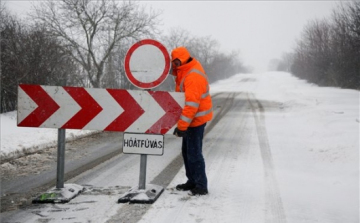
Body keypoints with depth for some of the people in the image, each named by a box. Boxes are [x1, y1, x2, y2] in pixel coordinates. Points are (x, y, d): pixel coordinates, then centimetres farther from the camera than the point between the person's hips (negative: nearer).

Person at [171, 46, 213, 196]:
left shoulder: (193, 77, -25)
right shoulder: (187, 70, 5)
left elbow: (191, 104, -30)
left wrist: (182, 126, -31)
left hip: (196, 119, -10)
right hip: (191, 118, 10)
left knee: (194, 153, -9)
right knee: (186, 151, 16)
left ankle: (201, 186, -3)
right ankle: (192, 181, 26)